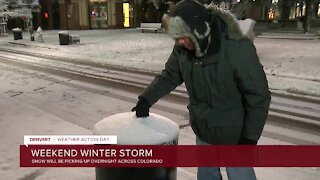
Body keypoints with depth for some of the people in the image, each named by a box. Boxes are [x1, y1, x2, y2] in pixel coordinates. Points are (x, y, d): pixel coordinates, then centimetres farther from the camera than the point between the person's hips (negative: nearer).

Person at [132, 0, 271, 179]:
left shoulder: (238, 49, -27)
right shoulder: (183, 48, -11)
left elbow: (259, 96, -19)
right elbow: (169, 76, 6)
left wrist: (250, 137, -15)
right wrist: (146, 99, -2)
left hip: (234, 135, -5)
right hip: (203, 131, 5)